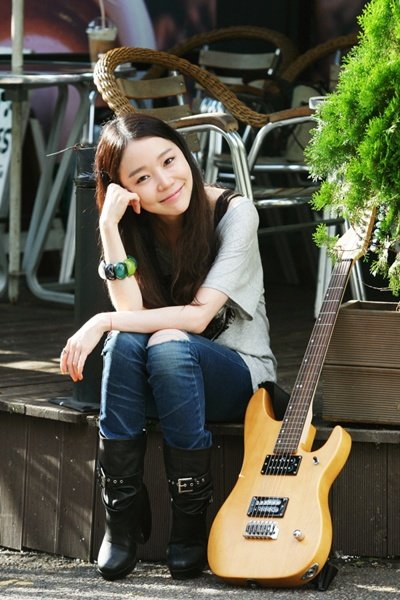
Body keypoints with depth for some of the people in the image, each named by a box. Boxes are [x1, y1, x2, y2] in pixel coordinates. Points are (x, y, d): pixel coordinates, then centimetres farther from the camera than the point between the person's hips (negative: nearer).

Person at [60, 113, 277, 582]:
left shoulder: (234, 213, -15)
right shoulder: (132, 228, -3)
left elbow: (198, 316, -23)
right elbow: (132, 313, -19)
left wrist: (103, 323, -27)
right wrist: (110, 228, -25)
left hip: (238, 375, -3)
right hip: (162, 384, 3)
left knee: (169, 347, -35)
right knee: (125, 343, -31)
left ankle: (191, 522, -24)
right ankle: (123, 518, -22)